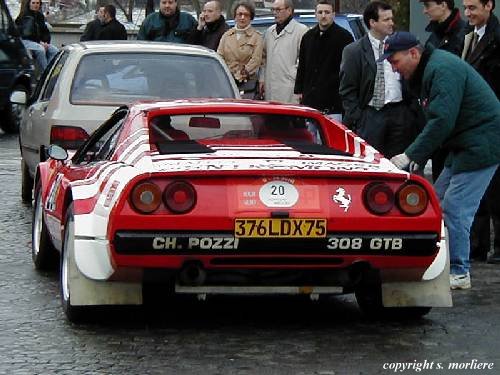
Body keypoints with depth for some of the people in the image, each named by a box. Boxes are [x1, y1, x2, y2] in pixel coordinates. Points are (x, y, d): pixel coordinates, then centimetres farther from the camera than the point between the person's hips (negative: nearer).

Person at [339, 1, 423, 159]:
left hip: (400, 115, 3)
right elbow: (347, 91, 0)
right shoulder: (353, 51, 0)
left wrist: (413, 111, 6)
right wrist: (356, 121, -8)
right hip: (370, 117, -3)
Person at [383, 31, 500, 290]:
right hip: (464, 145, 11)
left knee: (454, 209, -10)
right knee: (438, 203, 12)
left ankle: (458, 273, -2)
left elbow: (442, 121, -26)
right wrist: (421, 156, 6)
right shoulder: (427, 70, 14)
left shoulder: (442, 70, -19)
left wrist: (410, 156, -23)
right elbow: (435, 119, 16)